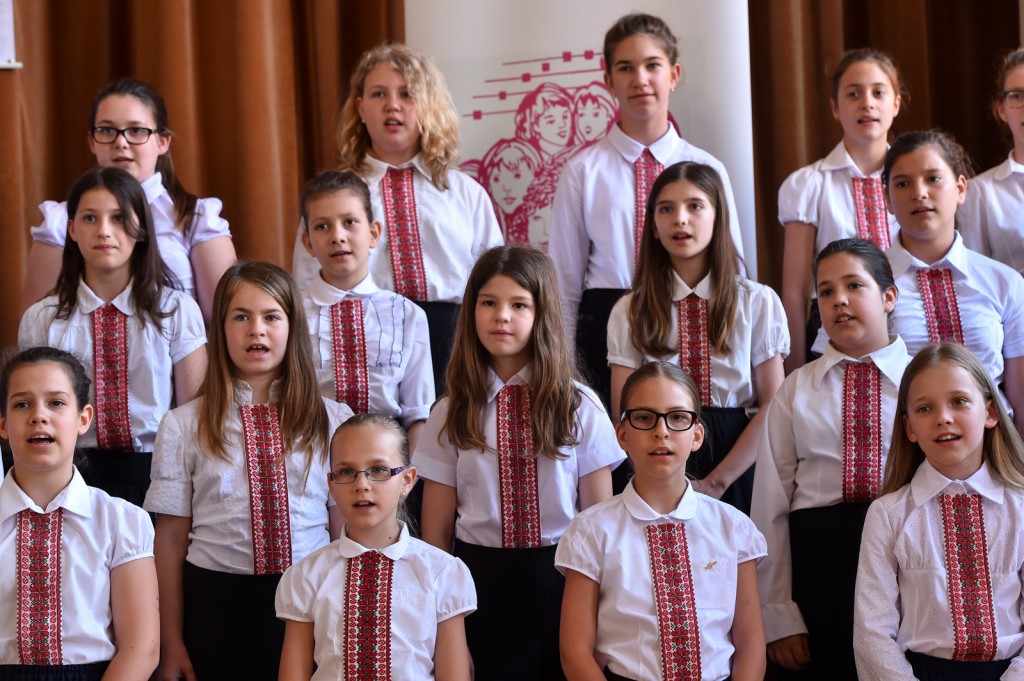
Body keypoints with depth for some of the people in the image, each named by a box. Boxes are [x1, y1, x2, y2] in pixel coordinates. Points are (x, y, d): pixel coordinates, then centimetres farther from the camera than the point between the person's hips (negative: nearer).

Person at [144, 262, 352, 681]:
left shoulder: (334, 421, 3)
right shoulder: (183, 427, 2)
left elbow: (345, 531, 5)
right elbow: (171, 539, 2)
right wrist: (172, 643, 2)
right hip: (216, 600, 0)